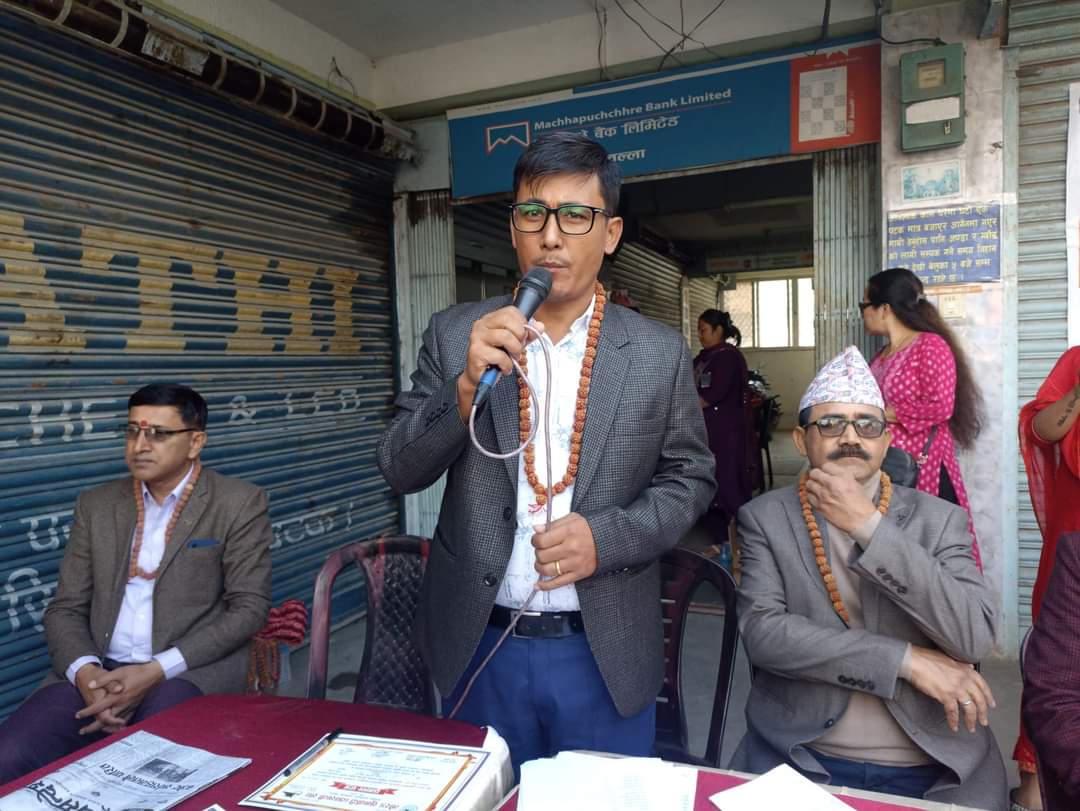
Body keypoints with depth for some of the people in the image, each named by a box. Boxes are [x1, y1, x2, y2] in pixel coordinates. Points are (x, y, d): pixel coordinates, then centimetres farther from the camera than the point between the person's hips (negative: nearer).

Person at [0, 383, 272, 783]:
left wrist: (157, 671, -15)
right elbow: (65, 608, 10)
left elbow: (249, 607, -6)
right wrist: (86, 672, -12)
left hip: (191, 672, -4)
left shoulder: (239, 503, -2)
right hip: (99, 670, 4)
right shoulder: (95, 505, 12)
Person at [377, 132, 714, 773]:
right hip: (479, 646, 1)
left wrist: (606, 536, -16)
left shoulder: (660, 353, -4)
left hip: (606, 654, 0)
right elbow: (401, 470, -4)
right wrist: (466, 387, -22)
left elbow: (690, 478, 2)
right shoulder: (455, 335, -3)